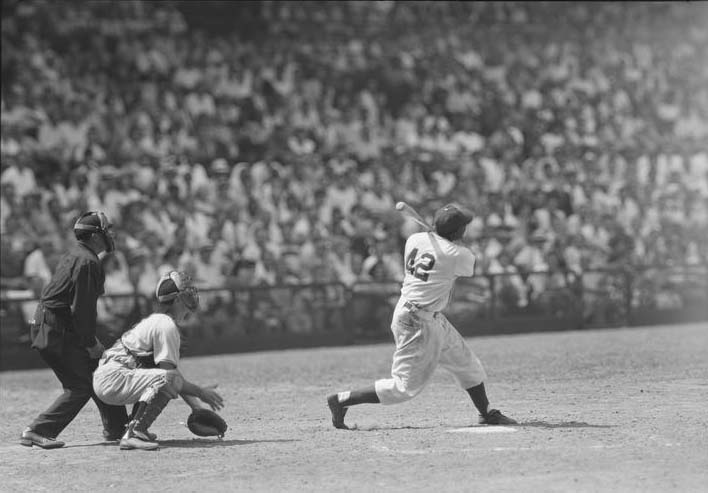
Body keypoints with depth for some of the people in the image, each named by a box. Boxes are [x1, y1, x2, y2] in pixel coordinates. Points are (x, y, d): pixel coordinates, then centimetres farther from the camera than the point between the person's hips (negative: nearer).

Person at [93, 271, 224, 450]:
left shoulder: (155, 321, 22)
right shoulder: (166, 325, -10)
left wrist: (197, 408, 19)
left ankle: (135, 427, 14)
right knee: (168, 379, -25)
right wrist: (200, 392, -4)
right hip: (112, 380, -10)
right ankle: (134, 434, -28)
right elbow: (171, 375, -15)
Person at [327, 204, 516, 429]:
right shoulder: (458, 255, -18)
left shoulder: (414, 239, -1)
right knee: (405, 387, -1)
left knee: (468, 365, 19)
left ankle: (486, 414, 32)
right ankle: (341, 400, 2)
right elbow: (470, 268, 5)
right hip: (418, 323, -9)